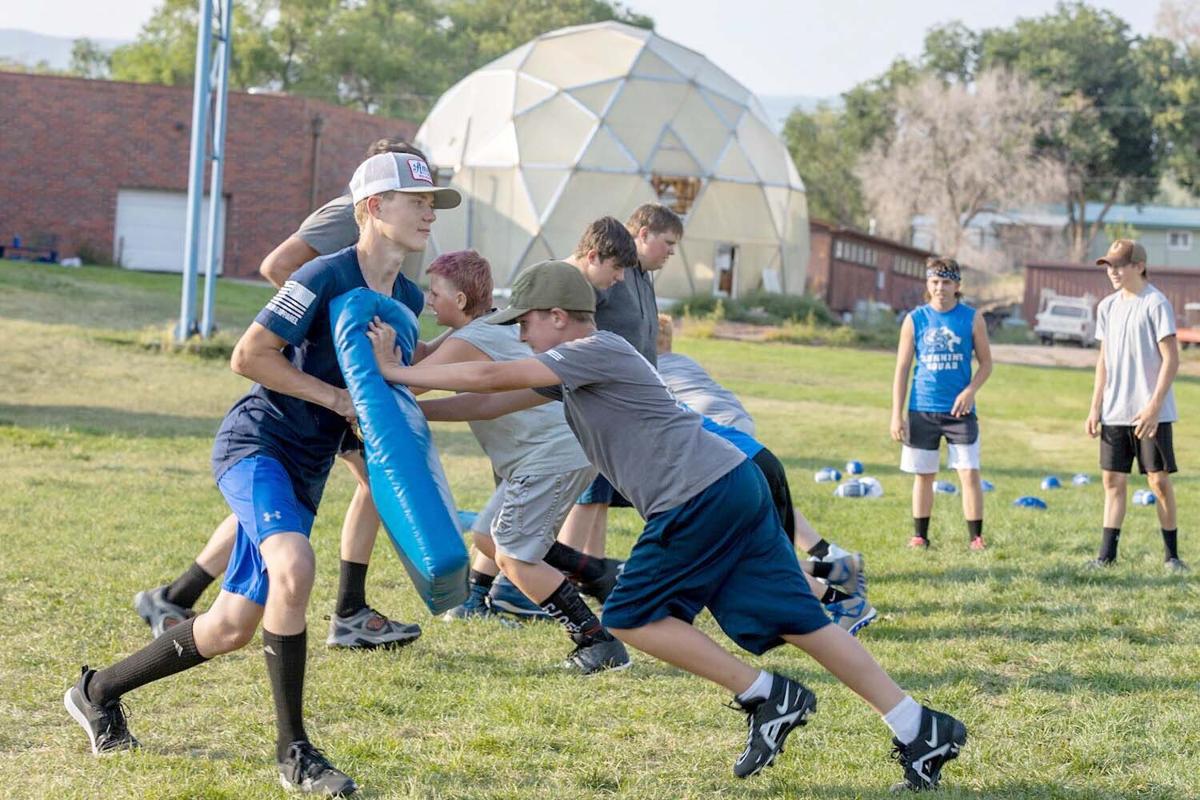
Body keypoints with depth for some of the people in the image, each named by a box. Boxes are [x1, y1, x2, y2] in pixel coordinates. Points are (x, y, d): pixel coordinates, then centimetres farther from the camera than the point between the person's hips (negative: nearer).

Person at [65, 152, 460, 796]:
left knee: (232, 628, 7)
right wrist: (335, 397, -17)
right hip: (255, 442, -8)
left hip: (306, 468, 8)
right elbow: (247, 356, -16)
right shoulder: (327, 277, -17)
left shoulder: (408, 298, 7)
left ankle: (99, 692, 29)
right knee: (293, 567, -33)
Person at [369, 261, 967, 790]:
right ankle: (918, 728, 3)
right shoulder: (571, 369, 21)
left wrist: (398, 373, 1)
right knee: (799, 621, 6)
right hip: (735, 485, 10)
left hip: (700, 497, -10)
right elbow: (490, 405, 25)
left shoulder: (595, 350, -7)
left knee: (630, 617, 0)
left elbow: (489, 378, -9)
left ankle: (766, 697, -1)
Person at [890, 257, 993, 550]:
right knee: (923, 475, 8)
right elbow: (902, 369, 4)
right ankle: (920, 535, 18)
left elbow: (986, 363, 7)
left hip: (960, 411, -1)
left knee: (970, 473, -6)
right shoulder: (915, 320, 2)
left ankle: (976, 536, 1)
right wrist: (896, 414, -1)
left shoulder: (972, 319, 1)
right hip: (922, 411, 1)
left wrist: (970, 391, -11)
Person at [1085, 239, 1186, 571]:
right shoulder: (1107, 306, 11)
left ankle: (1172, 554, 9)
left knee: (1159, 480, -1)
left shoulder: (1156, 304, -9)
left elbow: (1171, 360, -11)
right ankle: (1107, 554, 6)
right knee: (1113, 480, 4)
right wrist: (1095, 407, 11)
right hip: (1114, 413, 6)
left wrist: (1153, 408, -17)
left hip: (1151, 414, -6)